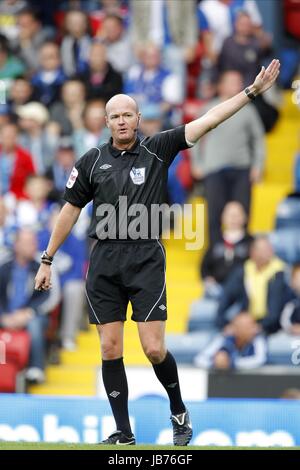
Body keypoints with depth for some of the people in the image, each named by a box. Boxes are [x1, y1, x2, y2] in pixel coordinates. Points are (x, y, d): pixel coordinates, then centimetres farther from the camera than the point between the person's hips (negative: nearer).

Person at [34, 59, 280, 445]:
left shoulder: (157, 150, 2)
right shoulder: (91, 162, 7)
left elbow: (207, 121, -3)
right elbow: (70, 211, 14)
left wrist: (252, 91, -9)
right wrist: (47, 261, 15)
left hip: (146, 260, -2)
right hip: (104, 262, 2)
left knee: (154, 349, -7)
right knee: (110, 349, 1)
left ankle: (178, 410, 19)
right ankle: (123, 433, 10)